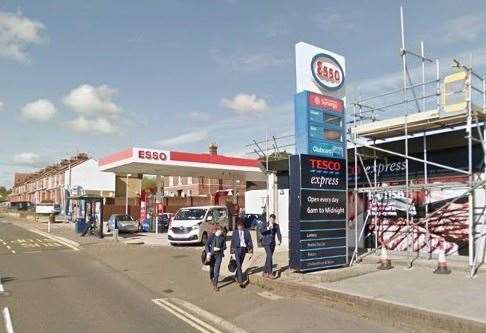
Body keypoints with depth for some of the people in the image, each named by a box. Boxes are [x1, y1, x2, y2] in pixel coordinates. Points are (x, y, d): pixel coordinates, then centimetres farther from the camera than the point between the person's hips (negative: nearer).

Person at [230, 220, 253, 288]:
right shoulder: (235, 232, 3)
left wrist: (250, 248, -5)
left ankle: (237, 277, 36)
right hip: (237, 249, -2)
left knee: (240, 264, 15)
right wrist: (232, 249, 3)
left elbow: (249, 240, 3)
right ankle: (241, 281, -11)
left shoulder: (246, 232, 4)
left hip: (244, 249, 2)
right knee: (238, 265, -8)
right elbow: (232, 241, 6)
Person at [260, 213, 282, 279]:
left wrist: (279, 240, -25)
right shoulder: (265, 224, -4)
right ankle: (270, 273, -13)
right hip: (266, 242, -4)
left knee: (269, 257, 11)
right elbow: (262, 231, -18)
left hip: (272, 243, 4)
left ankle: (265, 272, 23)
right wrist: (268, 227, -31)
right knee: (270, 257, -15)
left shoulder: (276, 225, 3)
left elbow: (278, 233, -7)